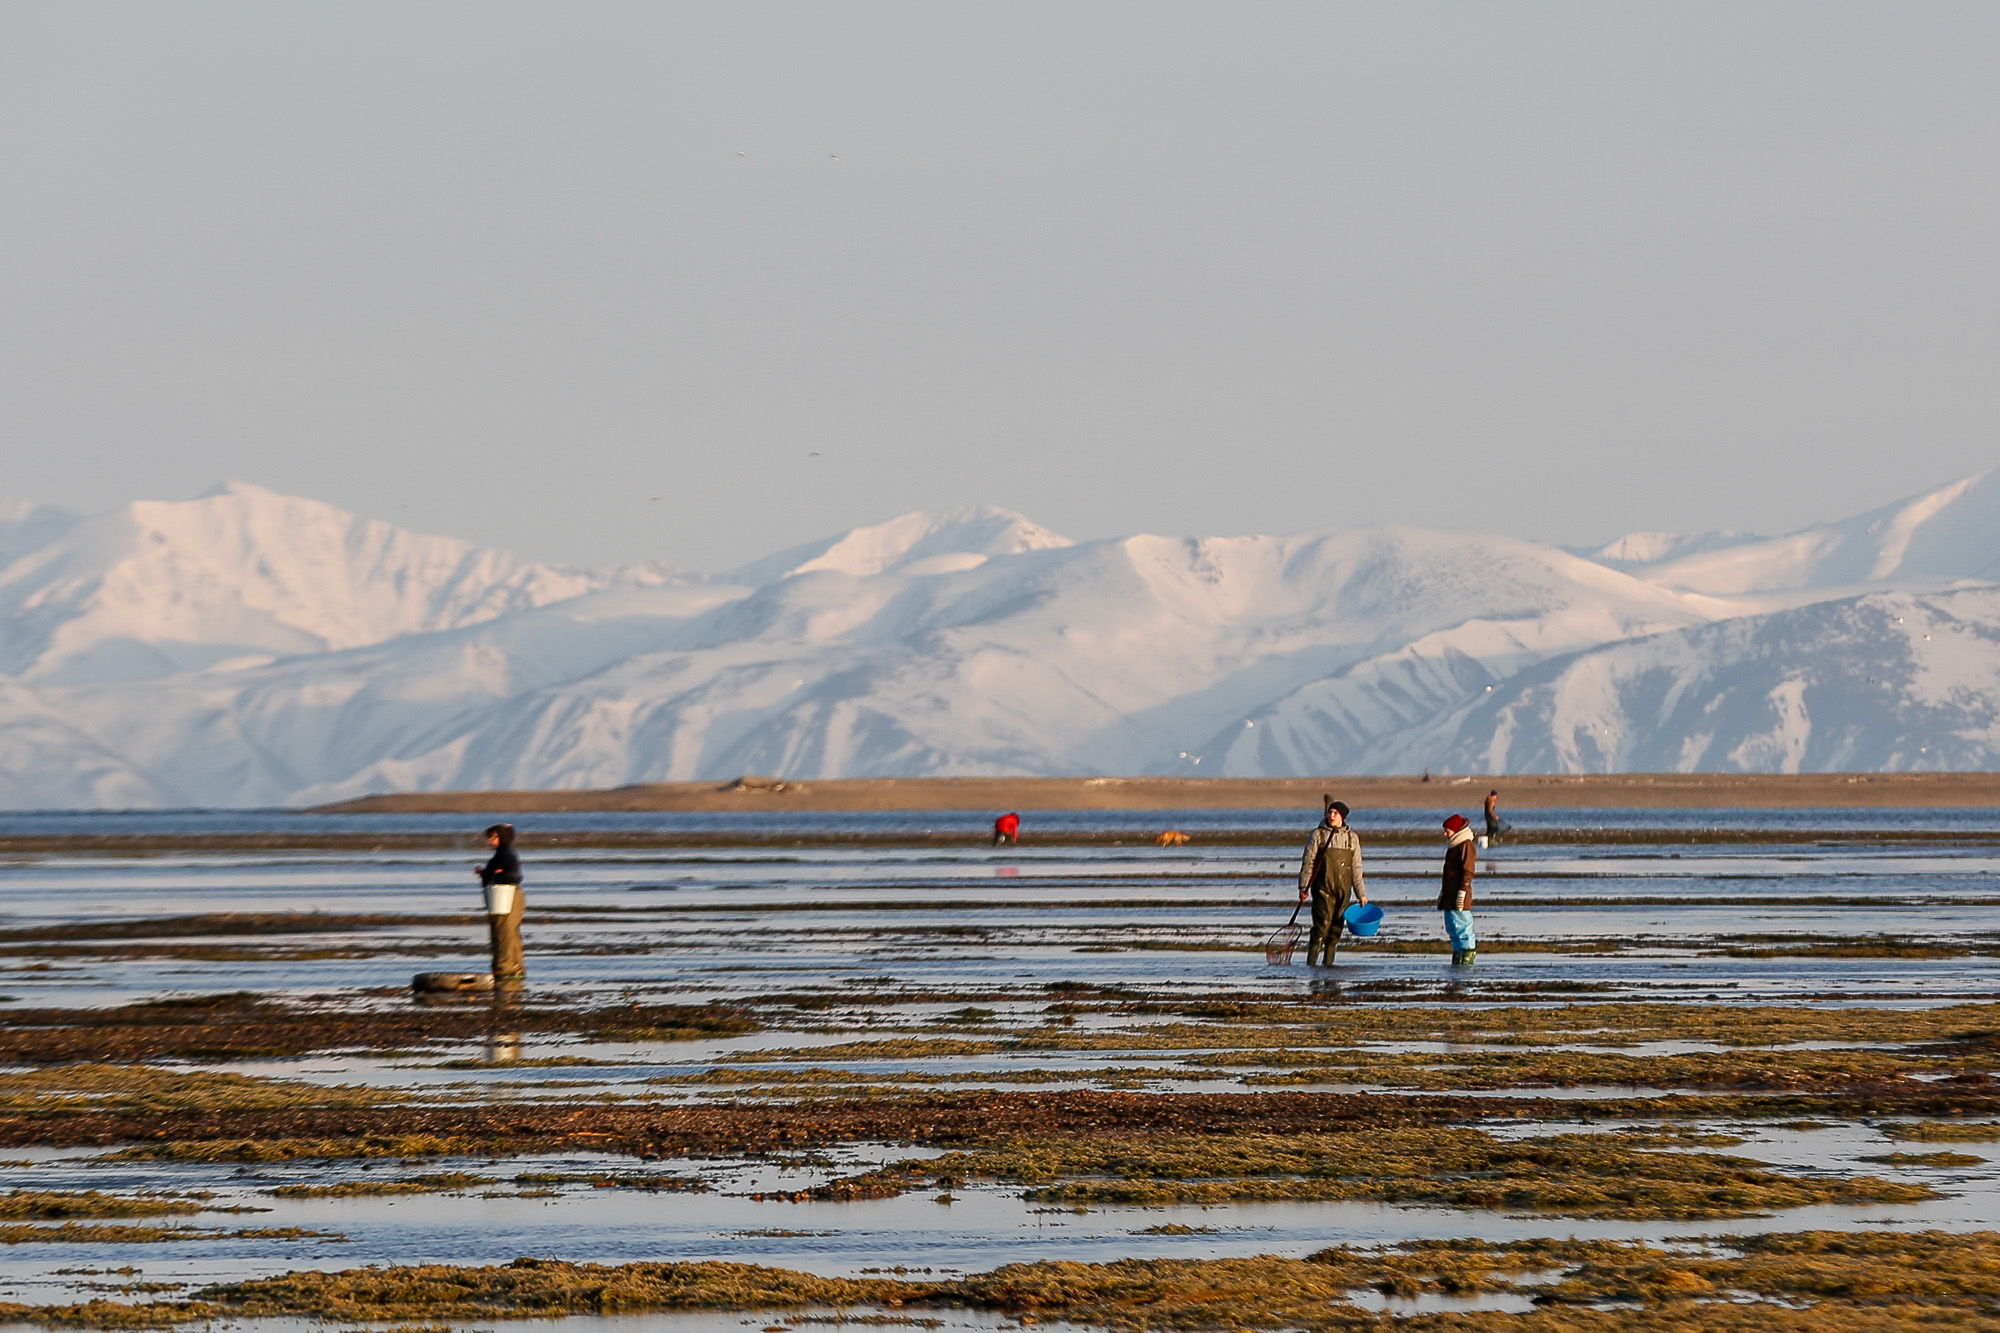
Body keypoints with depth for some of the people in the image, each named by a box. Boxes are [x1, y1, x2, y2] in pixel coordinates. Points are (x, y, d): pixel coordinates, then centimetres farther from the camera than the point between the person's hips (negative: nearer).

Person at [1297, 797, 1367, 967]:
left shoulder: (1352, 837, 12)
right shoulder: (1318, 835, 2)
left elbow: (1356, 868, 14)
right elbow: (1308, 862, 1)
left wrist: (1361, 894, 12)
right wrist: (1304, 887, -6)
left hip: (1343, 889, 4)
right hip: (1323, 888, -4)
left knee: (1336, 927, 3)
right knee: (1323, 922, -15)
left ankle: (1328, 961, 11)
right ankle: (1311, 962, -13)